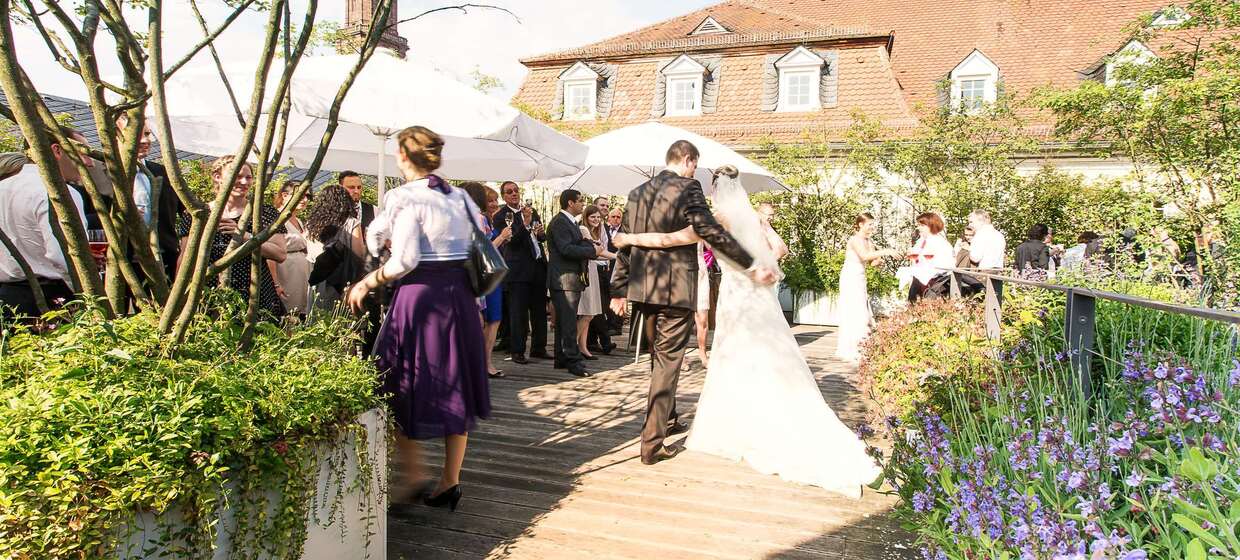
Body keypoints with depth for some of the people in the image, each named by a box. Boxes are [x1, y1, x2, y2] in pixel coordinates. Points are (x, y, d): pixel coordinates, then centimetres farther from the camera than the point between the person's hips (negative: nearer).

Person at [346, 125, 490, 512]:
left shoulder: (404, 197, -9)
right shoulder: (460, 196, 10)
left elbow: (403, 260, -17)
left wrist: (366, 284, -5)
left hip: (420, 295, -6)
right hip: (460, 295, 6)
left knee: (404, 388, 8)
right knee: (455, 386, 13)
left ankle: (415, 475, 10)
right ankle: (450, 482, 21)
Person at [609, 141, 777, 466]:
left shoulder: (637, 193, 11)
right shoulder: (687, 188, -9)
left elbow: (625, 245, 13)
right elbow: (712, 232, -16)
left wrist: (619, 290, 18)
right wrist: (752, 268, -11)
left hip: (643, 289, 7)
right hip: (675, 289, -7)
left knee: (659, 358, 22)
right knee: (668, 362, 1)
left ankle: (666, 421, 39)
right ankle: (652, 444, 3)